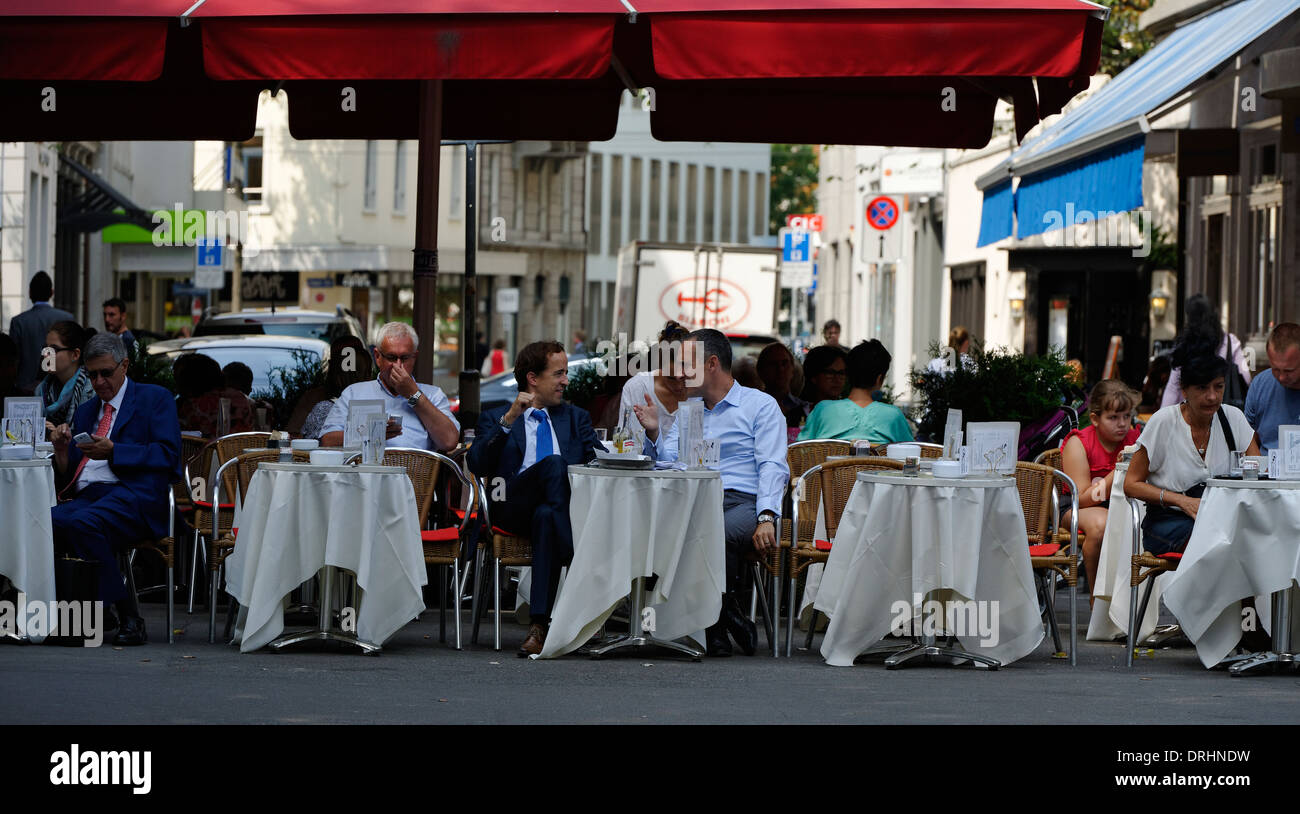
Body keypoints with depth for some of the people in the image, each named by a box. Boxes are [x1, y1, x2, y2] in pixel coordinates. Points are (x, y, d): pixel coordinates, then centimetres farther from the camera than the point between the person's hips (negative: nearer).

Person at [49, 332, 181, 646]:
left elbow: (169, 455, -4)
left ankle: (128, 616, -26)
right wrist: (61, 450, 3)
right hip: (86, 499, 6)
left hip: (134, 496, -6)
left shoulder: (155, 399, 12)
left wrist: (113, 451, -12)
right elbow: (68, 476, 25)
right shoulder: (85, 411, 30)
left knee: (82, 523, -37)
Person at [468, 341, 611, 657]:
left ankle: (540, 625, -47)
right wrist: (508, 420, -6)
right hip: (512, 506, -2)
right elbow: (477, 465, 2)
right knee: (554, 463, -34)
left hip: (556, 508, 2)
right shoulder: (495, 418, 22)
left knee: (546, 516, -37)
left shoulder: (576, 418, 32)